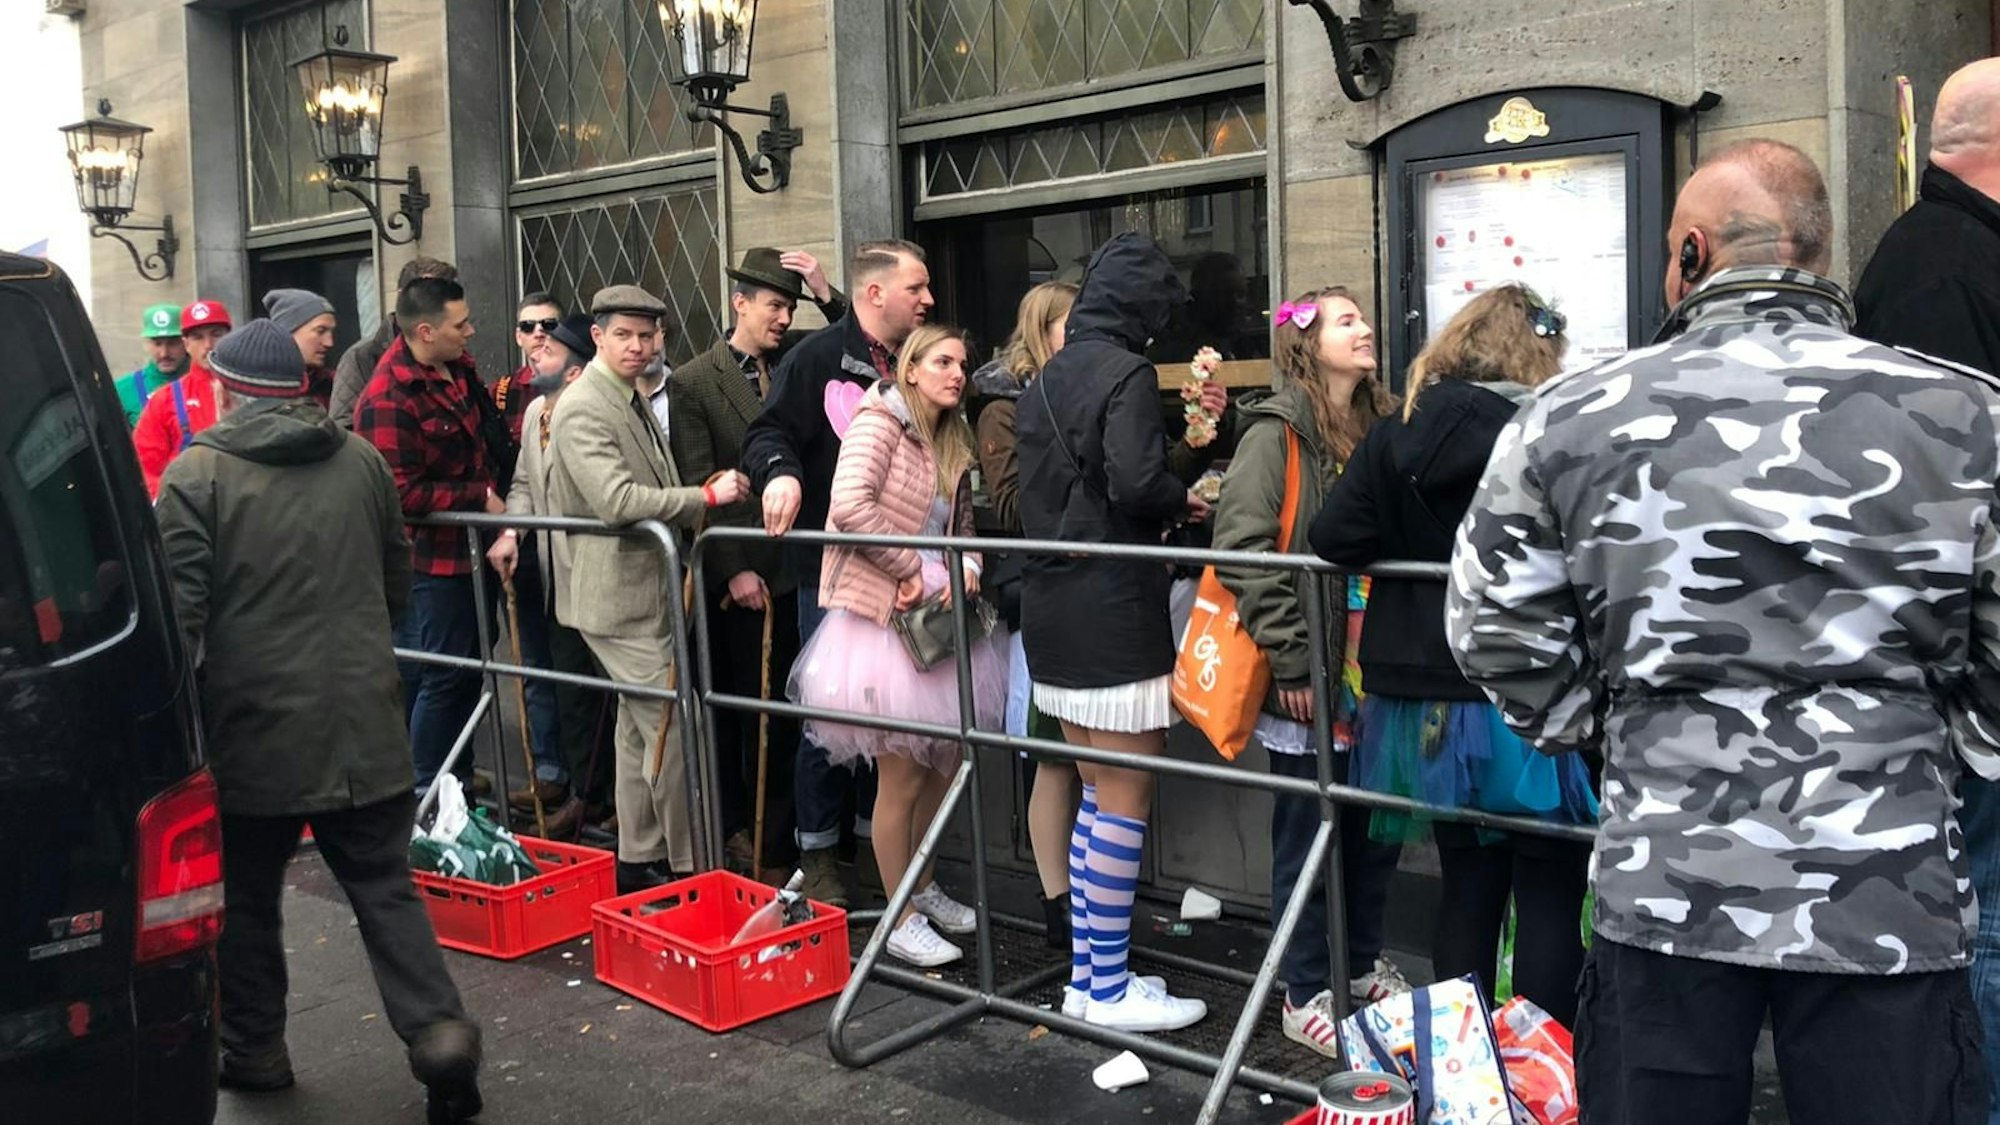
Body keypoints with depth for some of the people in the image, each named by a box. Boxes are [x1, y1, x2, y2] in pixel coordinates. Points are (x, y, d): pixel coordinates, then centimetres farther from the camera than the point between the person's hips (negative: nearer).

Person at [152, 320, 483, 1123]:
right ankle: (437, 1029, -5)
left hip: (252, 726, -3)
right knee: (384, 886, 8)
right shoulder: (361, 461, 6)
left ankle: (254, 1048, 25)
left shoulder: (196, 475, -7)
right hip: (363, 722, 3)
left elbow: (179, 614, -11)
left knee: (247, 896, 15)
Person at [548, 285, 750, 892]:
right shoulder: (583, 408, -15)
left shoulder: (635, 402, 15)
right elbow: (616, 500, -27)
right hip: (621, 597, -10)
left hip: (650, 589, 10)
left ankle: (640, 863, 25)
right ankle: (685, 868, 1)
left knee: (640, 731, 15)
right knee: (672, 730, -8)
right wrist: (707, 495, -22)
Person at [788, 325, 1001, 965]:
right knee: (901, 777, 0)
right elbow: (849, 503, -24)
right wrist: (912, 570, -19)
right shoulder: (880, 421, -9)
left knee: (944, 765, 15)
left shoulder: (952, 446, 14)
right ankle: (903, 922, 13)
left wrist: (967, 567, -5)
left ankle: (921, 887, 35)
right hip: (880, 619, -8)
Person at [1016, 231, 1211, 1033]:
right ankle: (1110, 992, 7)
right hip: (1114, 612, -9)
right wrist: (1184, 502, -4)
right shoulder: (1126, 373, -11)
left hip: (1052, 607, 9)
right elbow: (1135, 482, -23)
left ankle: (1085, 977, 21)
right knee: (1125, 804, 0)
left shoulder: (1047, 379, 14)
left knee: (1097, 798, 16)